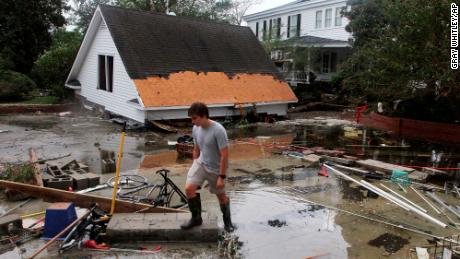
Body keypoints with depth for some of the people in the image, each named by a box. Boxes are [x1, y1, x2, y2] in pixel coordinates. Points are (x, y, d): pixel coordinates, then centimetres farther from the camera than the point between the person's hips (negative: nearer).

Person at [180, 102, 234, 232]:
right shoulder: (196, 128, -6)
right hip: (200, 163, 5)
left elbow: (224, 155, -24)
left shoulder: (218, 131, -27)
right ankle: (196, 218, 9)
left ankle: (227, 221, 37)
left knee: (221, 196, 11)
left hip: (215, 169, -5)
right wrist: (194, 167, 14)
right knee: (189, 188, -13)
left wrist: (222, 176, -22)